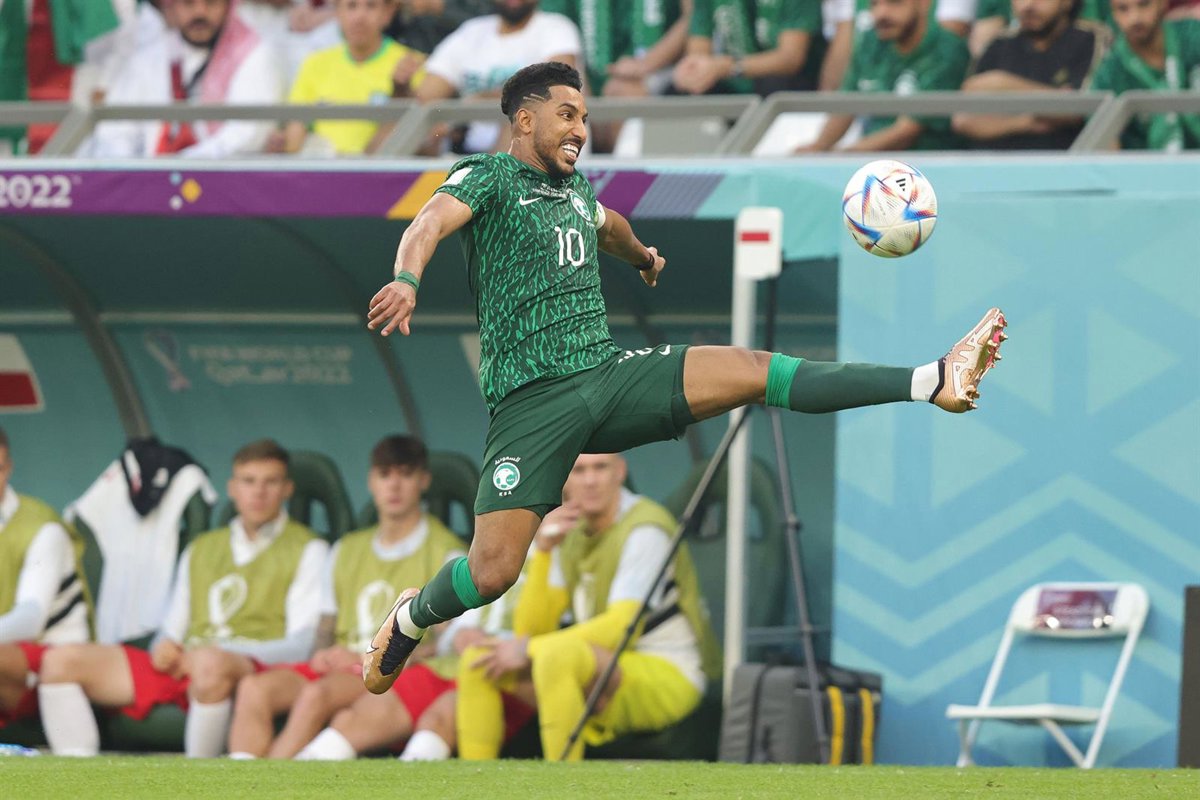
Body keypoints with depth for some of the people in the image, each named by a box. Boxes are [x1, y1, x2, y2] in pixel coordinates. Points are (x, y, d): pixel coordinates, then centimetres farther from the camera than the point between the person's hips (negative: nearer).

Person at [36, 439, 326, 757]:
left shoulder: (306, 550, 11)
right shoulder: (202, 549, 29)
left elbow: (303, 644, -1)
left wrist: (225, 651, -14)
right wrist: (164, 647, 0)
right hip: (181, 668, 6)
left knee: (209, 664, -44)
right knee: (61, 660, -13)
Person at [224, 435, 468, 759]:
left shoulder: (445, 552, 5)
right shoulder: (347, 550, 25)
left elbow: (447, 641, -5)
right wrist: (323, 654, -1)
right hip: (338, 666, 6)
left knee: (318, 693, -36)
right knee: (255, 687, -24)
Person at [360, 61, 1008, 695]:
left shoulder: (575, 189, 21)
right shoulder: (487, 177, -2)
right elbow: (432, 221, -23)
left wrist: (642, 256, 67)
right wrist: (406, 280, -45)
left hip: (609, 374, 6)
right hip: (532, 400, -6)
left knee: (751, 371, -12)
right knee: (492, 572, -16)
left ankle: (935, 382, -20)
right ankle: (407, 621, 15)